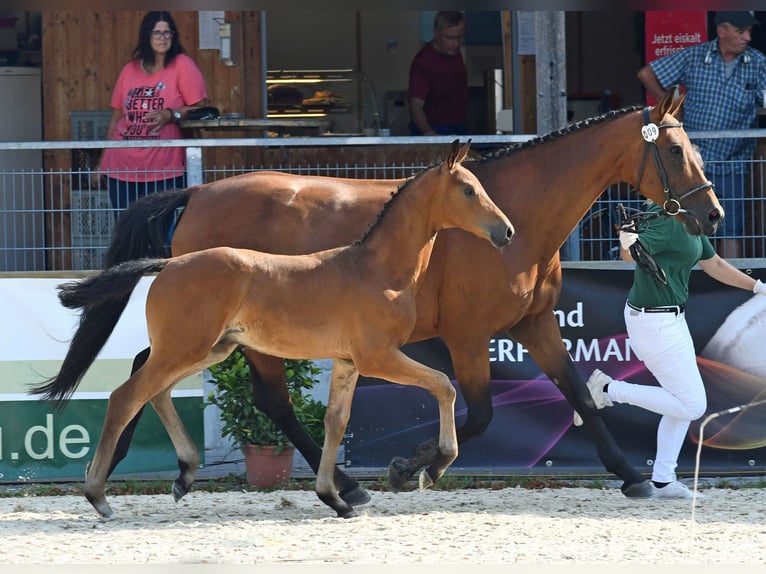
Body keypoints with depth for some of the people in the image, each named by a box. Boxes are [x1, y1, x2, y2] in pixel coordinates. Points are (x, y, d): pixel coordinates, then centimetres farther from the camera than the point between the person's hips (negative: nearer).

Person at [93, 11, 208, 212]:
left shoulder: (182, 65, -1)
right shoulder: (129, 70, 11)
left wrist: (171, 115, -22)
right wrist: (101, 164, 19)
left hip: (164, 172, -4)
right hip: (122, 169, 4)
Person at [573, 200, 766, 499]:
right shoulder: (667, 221, -22)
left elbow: (714, 265, 22)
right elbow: (630, 253, -37)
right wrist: (628, 244, -59)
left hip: (670, 319, 10)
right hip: (656, 325, -10)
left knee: (685, 404, 19)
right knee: (692, 405, -4)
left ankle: (663, 481, 26)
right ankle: (609, 390, 1)